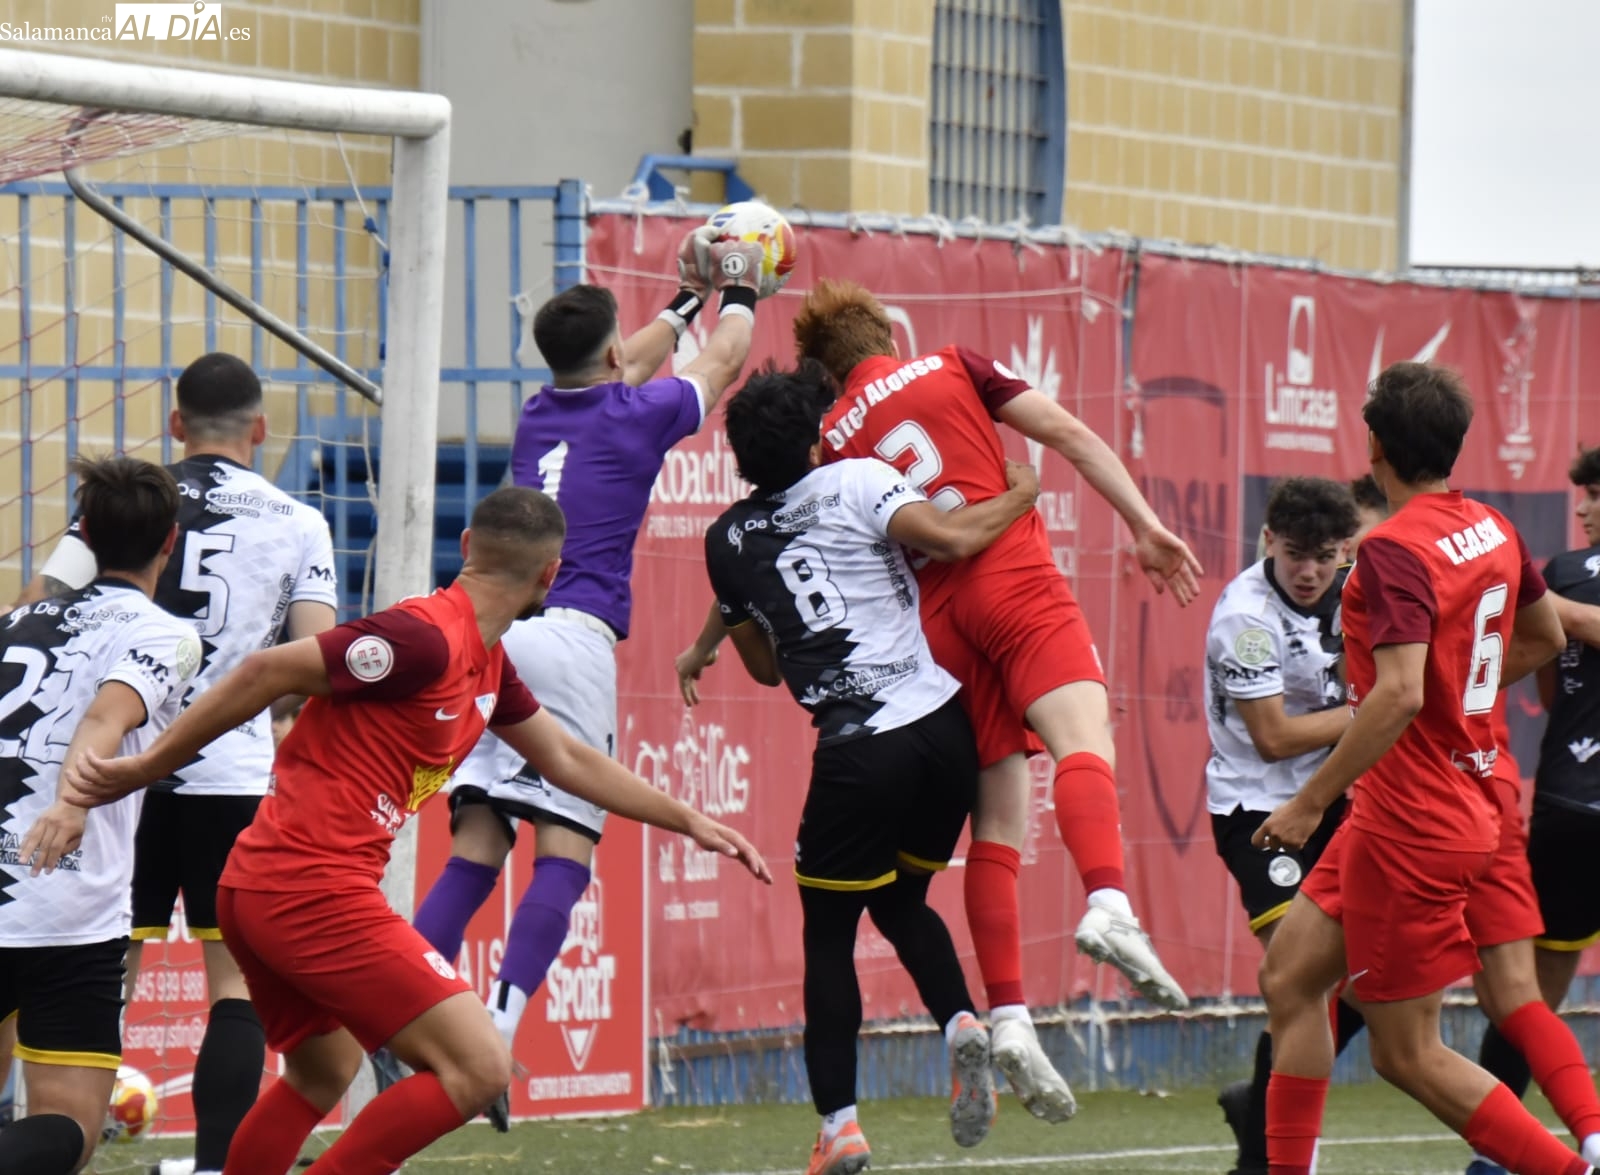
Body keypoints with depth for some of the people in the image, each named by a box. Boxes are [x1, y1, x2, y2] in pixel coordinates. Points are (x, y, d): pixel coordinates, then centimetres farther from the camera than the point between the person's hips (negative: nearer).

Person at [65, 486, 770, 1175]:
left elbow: (567, 761, 31)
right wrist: (143, 770, -13)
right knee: (478, 1069, -13)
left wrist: (689, 822, 36)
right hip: (316, 888, -10)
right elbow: (264, 673, -16)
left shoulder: (486, 665, 15)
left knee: (323, 1075, 29)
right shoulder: (427, 640, -16)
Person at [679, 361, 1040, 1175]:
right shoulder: (855, 483, 2)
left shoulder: (730, 539, 11)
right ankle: (961, 1024, -4)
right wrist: (1021, 495, 4)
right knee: (901, 902, 24)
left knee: (829, 933, 12)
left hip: (857, 749, -1)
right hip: (940, 723, 1)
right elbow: (952, 538, -13)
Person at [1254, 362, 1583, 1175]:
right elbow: (1544, 639, 23)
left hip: (1410, 825, -9)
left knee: (1408, 1054, 0)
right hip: (1467, 804, 9)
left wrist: (1310, 802, -24)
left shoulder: (1395, 550, -20)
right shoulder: (1492, 530, 6)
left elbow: (1399, 695, -30)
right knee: (1291, 974, 14)